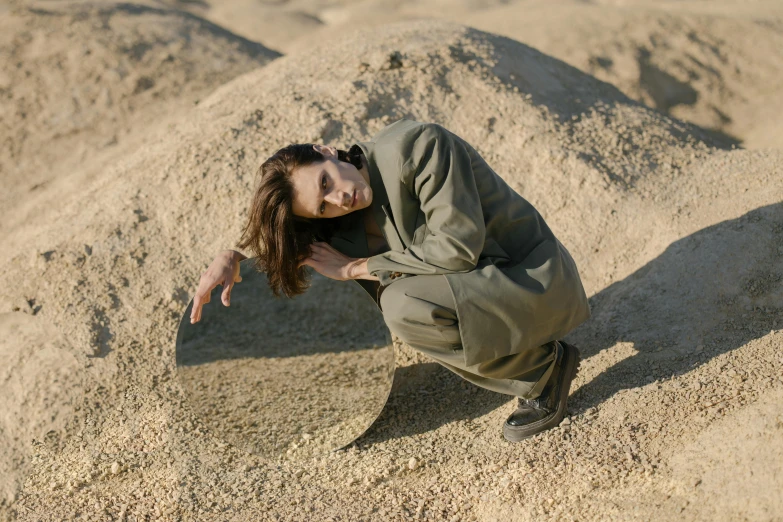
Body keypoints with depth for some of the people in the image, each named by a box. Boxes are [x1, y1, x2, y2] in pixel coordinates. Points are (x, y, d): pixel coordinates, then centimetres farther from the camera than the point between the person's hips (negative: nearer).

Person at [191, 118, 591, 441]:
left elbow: (457, 246, -27)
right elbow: (272, 236, 17)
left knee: (404, 306, -26)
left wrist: (357, 267, -19)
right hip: (476, 282, 8)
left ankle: (545, 367, -6)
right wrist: (231, 257, -4)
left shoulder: (417, 146, -22)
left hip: (536, 280, -8)